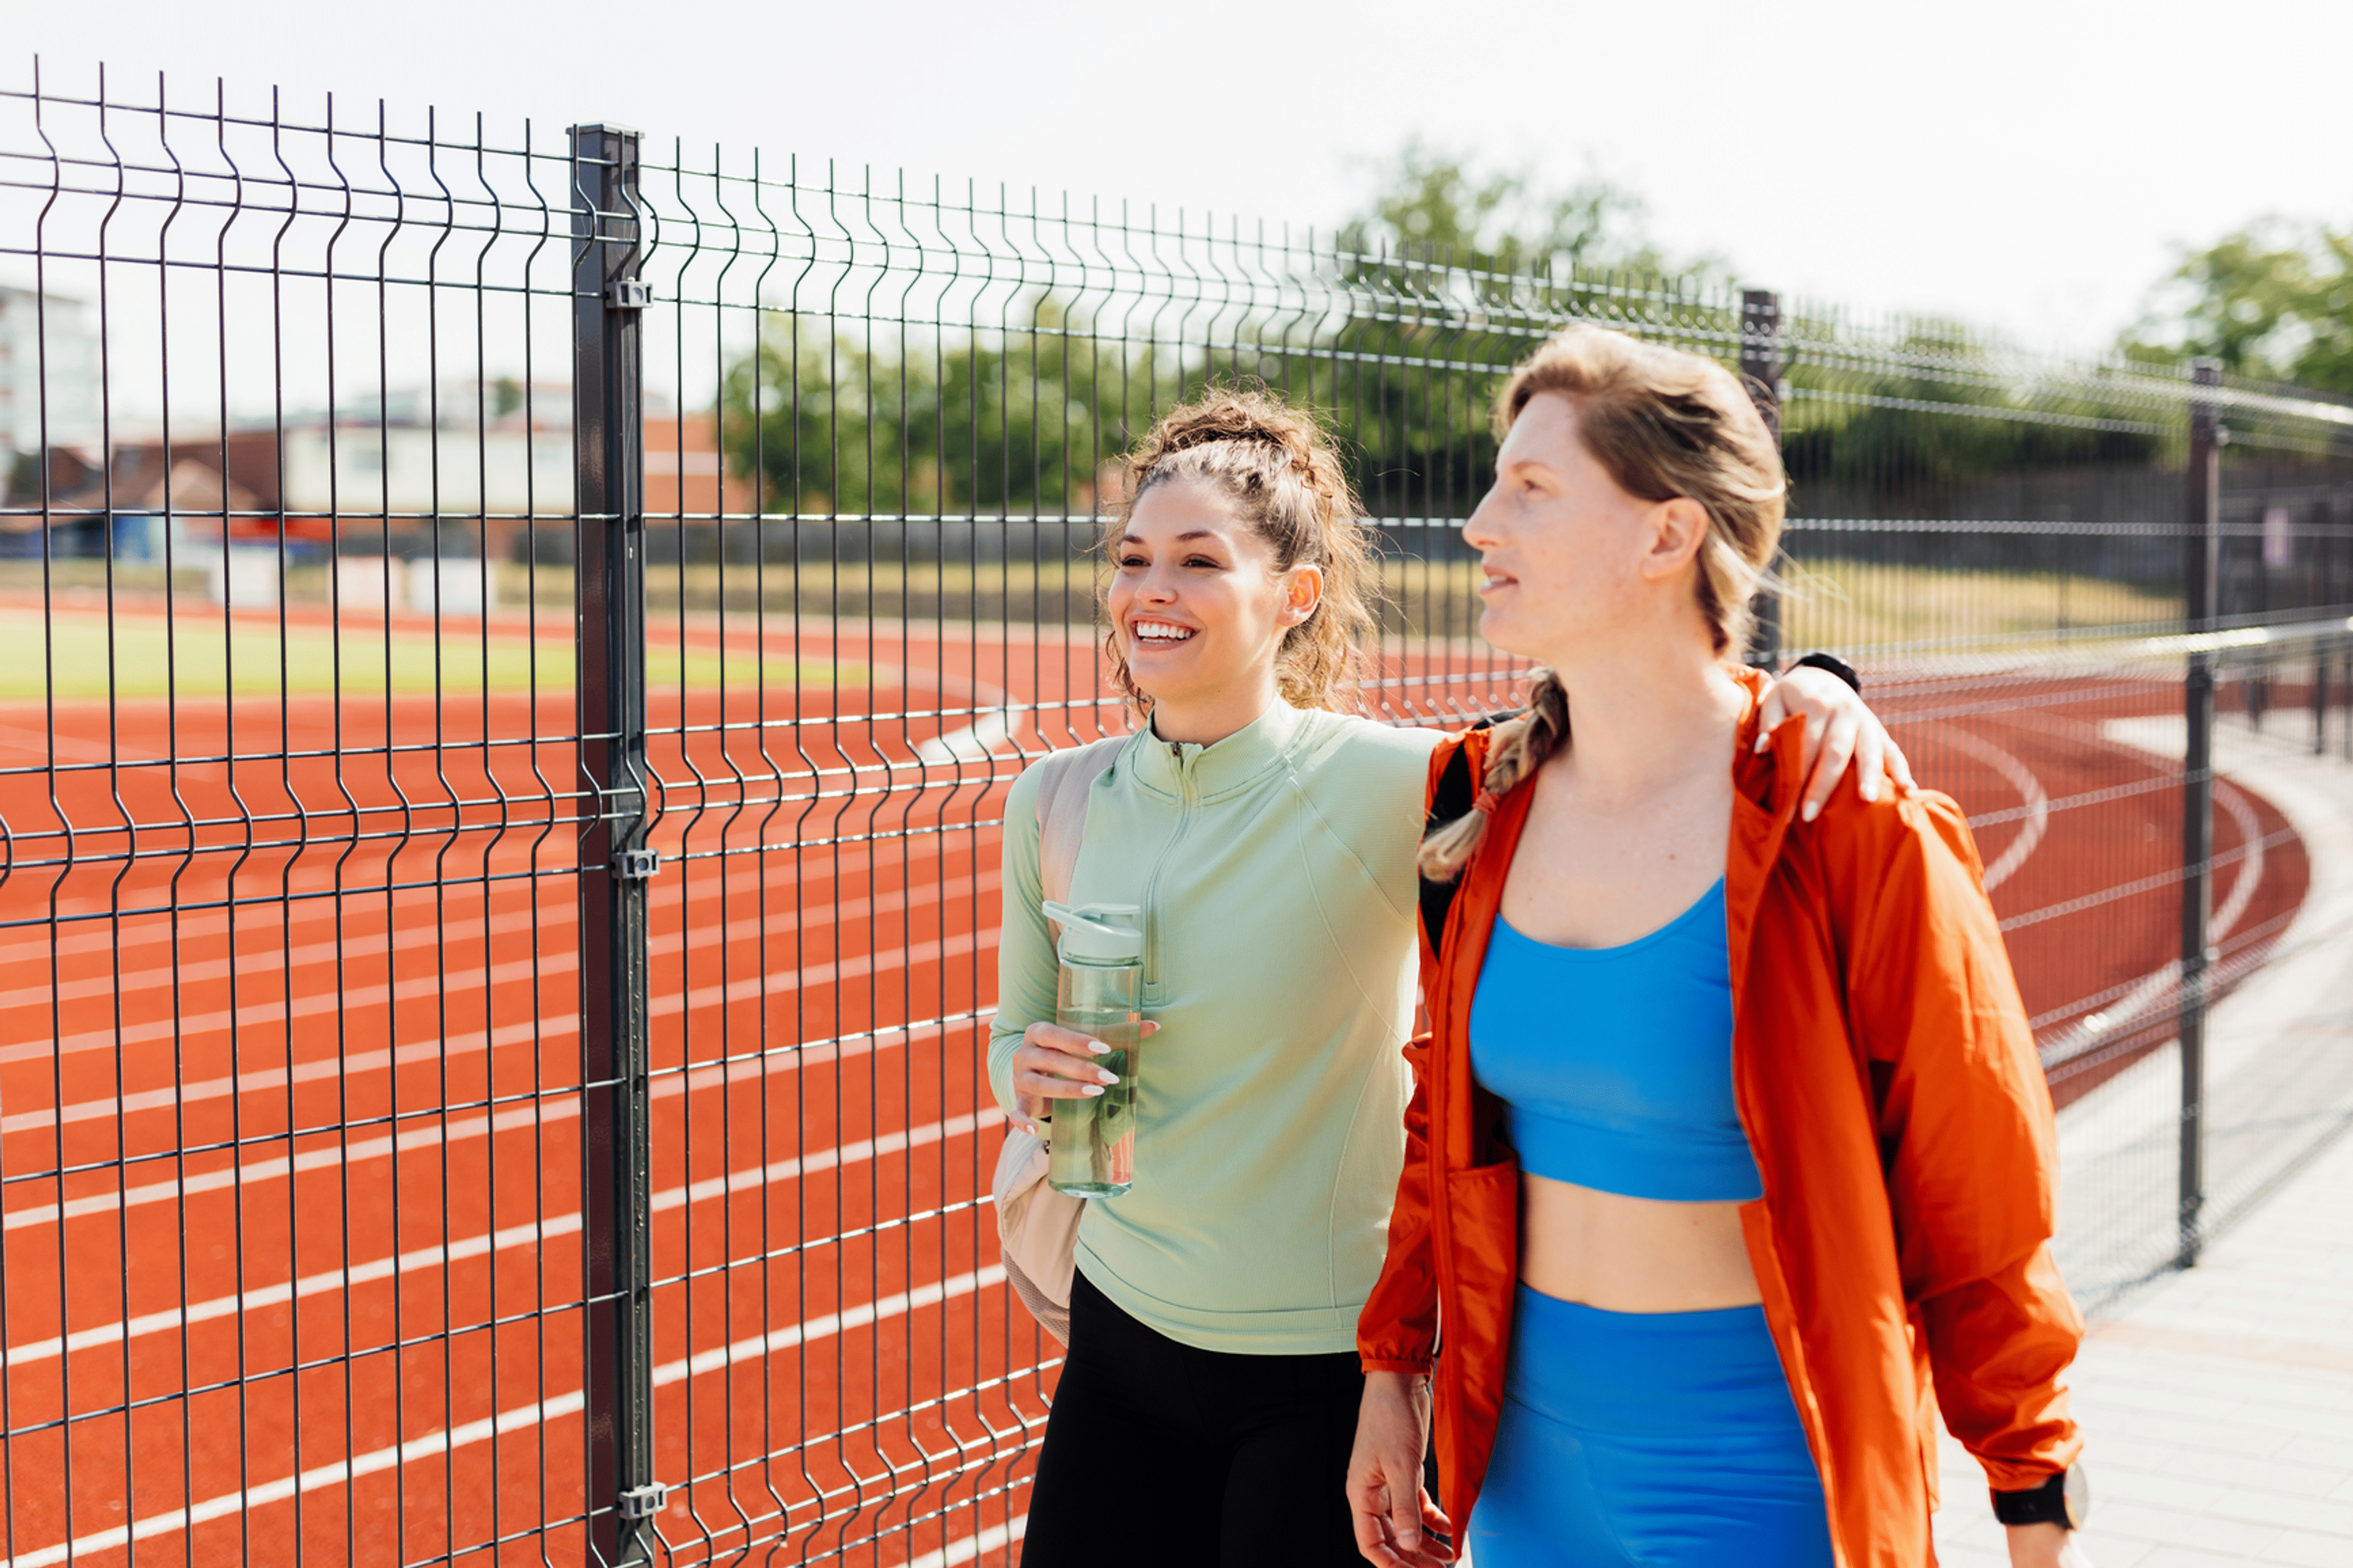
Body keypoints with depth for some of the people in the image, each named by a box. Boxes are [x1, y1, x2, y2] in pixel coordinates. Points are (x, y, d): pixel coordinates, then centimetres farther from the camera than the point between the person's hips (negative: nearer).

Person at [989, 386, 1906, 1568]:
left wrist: (1807, 687, -38)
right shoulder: (1053, 806, -1)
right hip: (1121, 1335, 5)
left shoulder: (1377, 785, -16)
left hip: (1324, 1372, -4)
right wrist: (1027, 1075, -10)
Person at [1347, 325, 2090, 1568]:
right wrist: (1394, 1368, 13)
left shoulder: (1845, 830, -16)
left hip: (1766, 1465, -5)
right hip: (1534, 1436, 6)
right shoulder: (1488, 808, 1)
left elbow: (1978, 1202, -9)